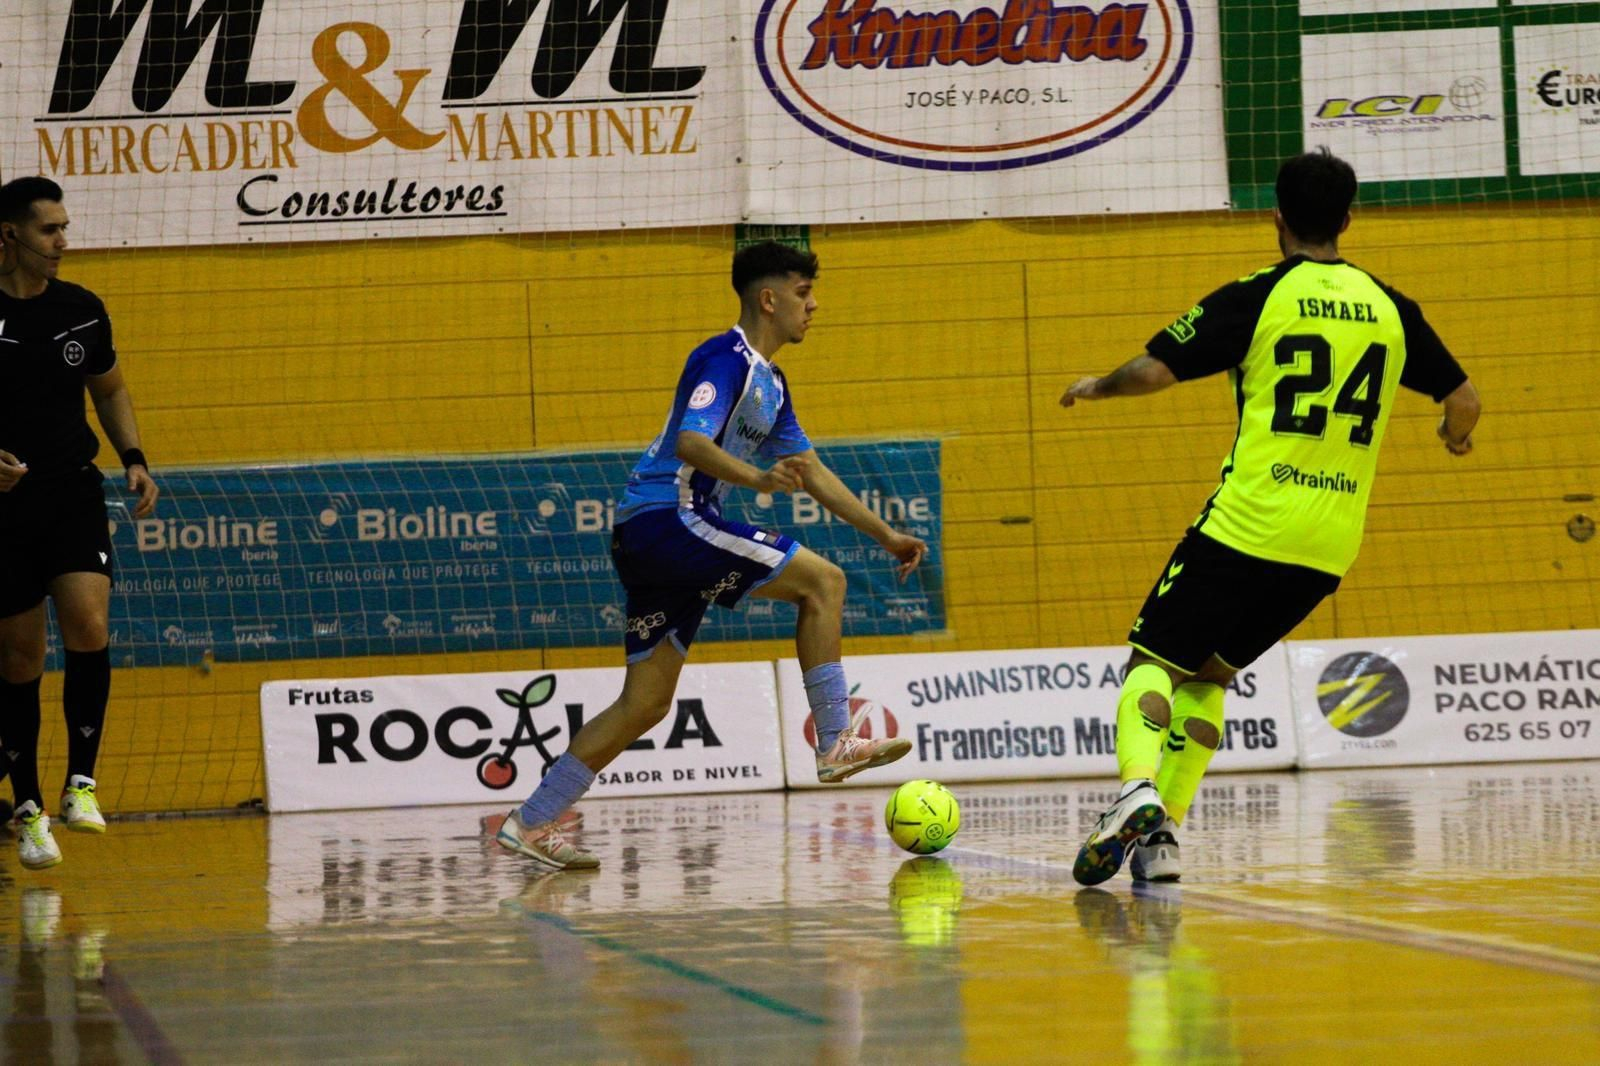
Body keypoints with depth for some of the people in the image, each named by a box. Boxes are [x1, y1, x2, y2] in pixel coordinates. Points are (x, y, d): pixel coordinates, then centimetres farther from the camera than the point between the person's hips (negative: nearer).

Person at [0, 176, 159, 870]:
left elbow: (109, 390, 19)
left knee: (88, 626, -19)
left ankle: (81, 781, -9)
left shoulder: (82, 310, 4)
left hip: (74, 494, 2)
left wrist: (134, 460, 6)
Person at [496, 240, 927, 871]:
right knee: (822, 582, -12)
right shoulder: (726, 359, -10)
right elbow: (690, 442, -25)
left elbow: (810, 470, 28)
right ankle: (836, 744, -11)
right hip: (666, 517, -10)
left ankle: (532, 823, 7)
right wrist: (757, 478, -41)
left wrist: (886, 535, 27)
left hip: (654, 538, 10)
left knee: (646, 703, 7)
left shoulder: (768, 381, 21)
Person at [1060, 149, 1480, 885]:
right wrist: (1456, 435, 37)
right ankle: (1163, 830, 6)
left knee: (1156, 659, 2)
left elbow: (1154, 370, -10)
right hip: (1331, 544, 5)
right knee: (1210, 673, 19)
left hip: (1246, 526, -5)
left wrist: (1095, 387, 11)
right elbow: (1463, 400, 13)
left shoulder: (1256, 298, -5)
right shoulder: (1389, 309, 8)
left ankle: (1138, 786, -26)